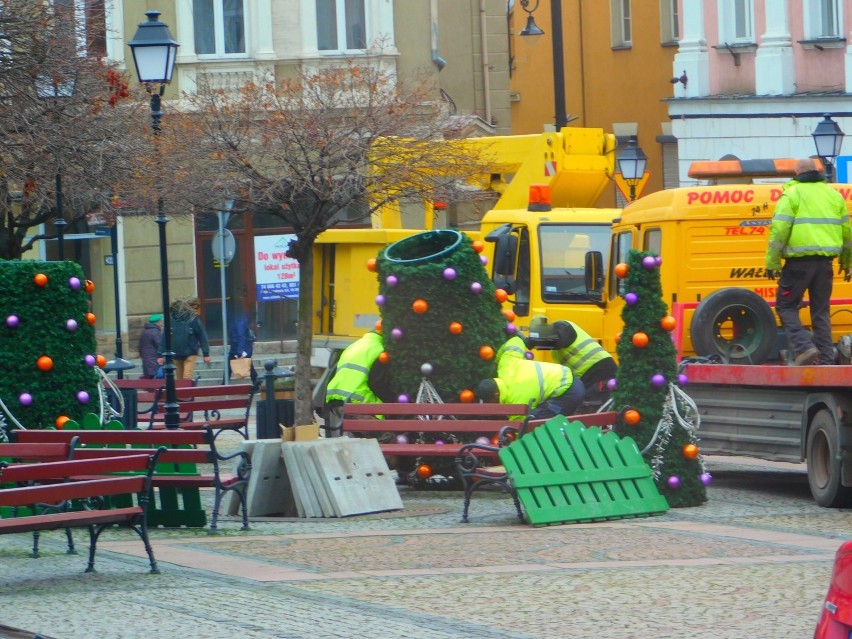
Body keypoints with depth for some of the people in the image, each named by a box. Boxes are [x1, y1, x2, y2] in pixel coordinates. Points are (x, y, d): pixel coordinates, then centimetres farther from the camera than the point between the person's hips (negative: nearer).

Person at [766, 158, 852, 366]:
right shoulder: (833, 195, 14)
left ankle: (804, 347, -15)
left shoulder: (792, 194, -3)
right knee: (821, 311, 11)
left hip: (800, 261, -5)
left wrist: (772, 262, -8)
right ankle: (826, 358, 7)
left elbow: (780, 229, -10)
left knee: (786, 306, 3)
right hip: (825, 261, 5)